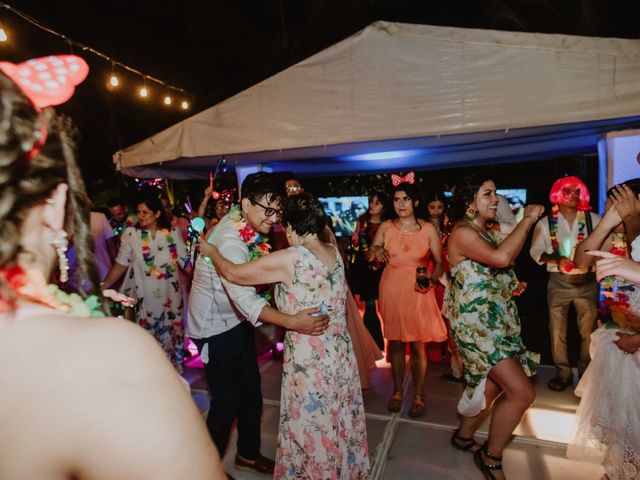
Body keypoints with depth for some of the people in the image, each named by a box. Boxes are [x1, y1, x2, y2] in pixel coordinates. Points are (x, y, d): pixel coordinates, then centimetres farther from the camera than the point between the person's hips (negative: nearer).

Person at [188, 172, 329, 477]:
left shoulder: (247, 229, -4)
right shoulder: (230, 240, -31)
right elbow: (244, 299, -41)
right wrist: (292, 322, -49)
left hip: (237, 321, 8)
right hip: (216, 328, -8)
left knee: (251, 389, 16)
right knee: (228, 399, 5)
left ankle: (248, 454, 37)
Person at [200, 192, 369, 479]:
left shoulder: (289, 259, -21)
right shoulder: (334, 252, -2)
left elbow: (232, 273, -13)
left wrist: (212, 251, 6)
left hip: (310, 361, -7)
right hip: (340, 356, 7)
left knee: (311, 430, 17)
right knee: (338, 424, 26)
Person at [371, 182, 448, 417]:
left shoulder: (428, 229, -2)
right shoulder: (386, 226, 3)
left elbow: (440, 261, 0)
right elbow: (374, 247, -2)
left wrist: (431, 280, -18)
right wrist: (377, 250, -25)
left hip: (418, 292, -1)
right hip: (391, 289, 2)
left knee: (418, 345, 3)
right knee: (395, 342, 10)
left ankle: (419, 396, 22)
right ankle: (397, 391, 28)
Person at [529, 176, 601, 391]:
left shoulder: (593, 219, 0)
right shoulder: (546, 222, 1)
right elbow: (536, 251, 1)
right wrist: (557, 260, -14)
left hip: (587, 281, 0)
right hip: (559, 282, 0)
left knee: (588, 331, 8)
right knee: (557, 331, 6)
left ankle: (587, 373, 26)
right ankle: (563, 373, 22)